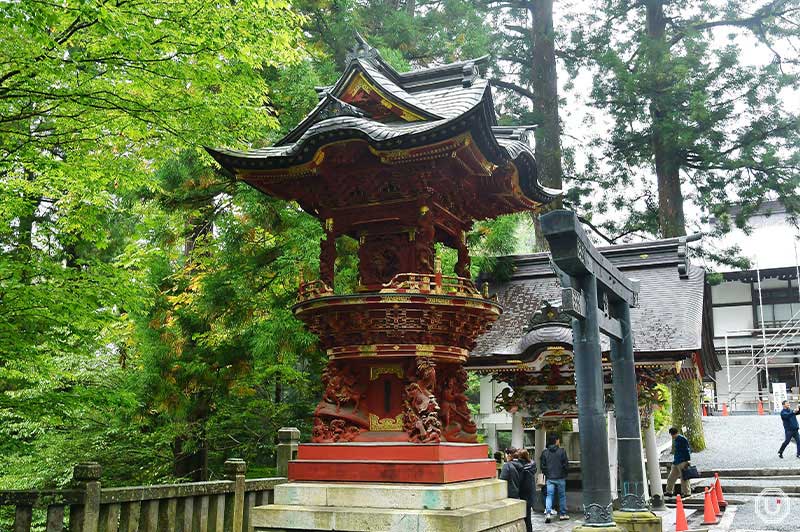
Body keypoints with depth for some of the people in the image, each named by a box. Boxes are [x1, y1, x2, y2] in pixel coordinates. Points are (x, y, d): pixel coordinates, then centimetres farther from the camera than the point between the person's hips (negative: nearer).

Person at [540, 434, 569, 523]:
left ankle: (547, 513, -15)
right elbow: (566, 465, -5)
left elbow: (543, 466, 4)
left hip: (549, 478, 2)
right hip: (560, 478, -2)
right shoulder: (562, 451, -7)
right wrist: (564, 474, 11)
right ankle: (563, 514, 18)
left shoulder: (544, 452, 2)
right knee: (562, 496, 12)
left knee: (549, 496, 1)